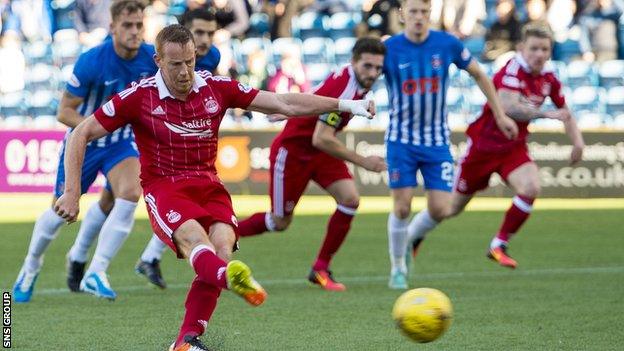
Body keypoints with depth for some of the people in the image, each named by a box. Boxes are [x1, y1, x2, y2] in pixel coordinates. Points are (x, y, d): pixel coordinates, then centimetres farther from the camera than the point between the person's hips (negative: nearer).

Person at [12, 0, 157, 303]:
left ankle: (95, 273, -13)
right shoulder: (92, 61, -27)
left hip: (121, 141, 2)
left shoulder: (151, 59, -16)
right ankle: (31, 265, 37)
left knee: (130, 193, -23)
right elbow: (64, 112, -20)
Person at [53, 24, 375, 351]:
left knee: (222, 244, -28)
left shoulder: (216, 88, 2)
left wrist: (344, 104, -4)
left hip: (208, 186, 4)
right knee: (194, 238, -35)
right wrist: (72, 193, -8)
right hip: (163, 187, -4)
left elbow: (285, 104, 3)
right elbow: (81, 134, 0)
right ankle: (230, 277, -71)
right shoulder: (139, 96, -5)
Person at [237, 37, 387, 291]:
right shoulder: (344, 88, -32)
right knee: (280, 222, 4)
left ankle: (321, 269, 0)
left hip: (319, 152, 8)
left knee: (350, 199, -11)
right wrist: (363, 161, -33)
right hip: (292, 150, -8)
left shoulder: (357, 83, -5)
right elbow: (321, 139, -35)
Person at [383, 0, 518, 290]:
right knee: (402, 207, -7)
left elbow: (478, 74, 8)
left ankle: (408, 239, 26)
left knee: (438, 209, -6)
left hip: (437, 141, 2)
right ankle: (398, 268, 14)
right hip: (401, 140, -2)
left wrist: (500, 115, 9)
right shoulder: (389, 49, -12)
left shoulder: (447, 45, -7)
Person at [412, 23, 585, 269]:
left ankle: (498, 246, -7)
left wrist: (577, 140, 1)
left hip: (514, 148, 5)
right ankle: (413, 236, 36)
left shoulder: (548, 78, -2)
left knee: (531, 189, -23)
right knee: (453, 207, 7)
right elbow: (509, 106, -43)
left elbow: (564, 111, 15)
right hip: (483, 145, -5)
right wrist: (545, 114, -51)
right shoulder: (513, 71, -24)